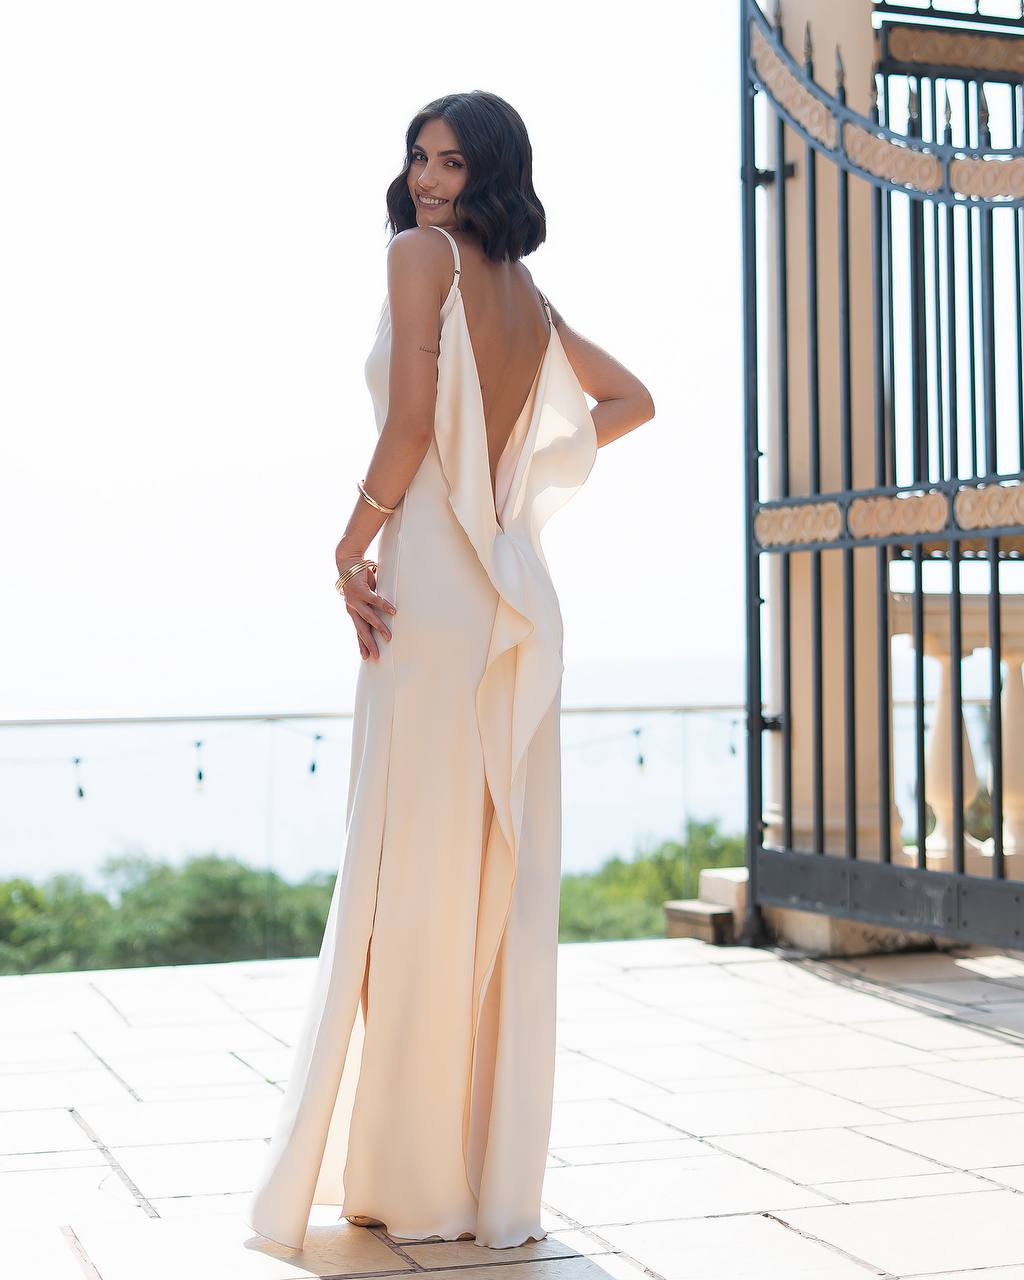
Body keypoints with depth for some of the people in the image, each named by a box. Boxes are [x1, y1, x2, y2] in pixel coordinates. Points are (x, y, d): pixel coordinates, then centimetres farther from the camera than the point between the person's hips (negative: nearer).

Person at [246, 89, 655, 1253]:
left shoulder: (423, 254, -3)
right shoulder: (528, 295, 18)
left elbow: (411, 421, -13)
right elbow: (631, 399, 28)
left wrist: (351, 548, -6)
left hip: (431, 586, -7)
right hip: (518, 592, 7)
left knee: (412, 866, -3)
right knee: (503, 876, 8)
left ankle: (419, 1179, 4)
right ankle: (498, 1176, 14)